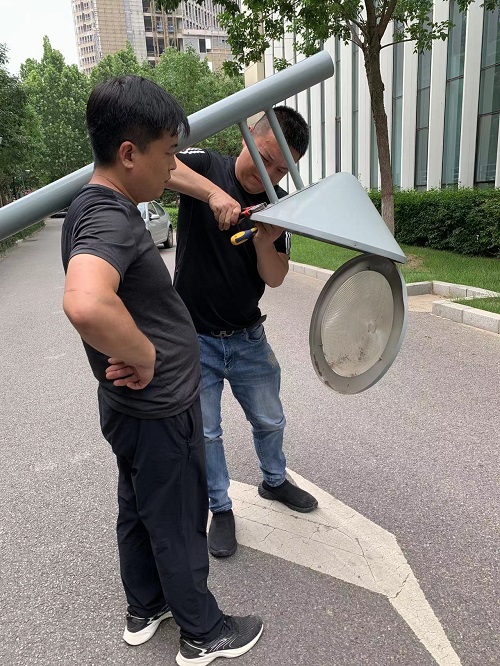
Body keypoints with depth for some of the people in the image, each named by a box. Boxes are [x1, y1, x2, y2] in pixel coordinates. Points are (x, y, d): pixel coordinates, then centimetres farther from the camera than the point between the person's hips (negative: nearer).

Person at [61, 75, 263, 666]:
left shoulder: (98, 208, 5)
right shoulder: (109, 220, -28)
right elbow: (85, 305, -48)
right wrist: (143, 357, -32)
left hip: (136, 406, 9)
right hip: (158, 414, -9)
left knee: (139, 511, 24)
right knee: (178, 526, 12)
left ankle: (144, 611, 48)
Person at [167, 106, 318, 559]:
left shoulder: (280, 205, -2)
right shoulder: (206, 166, -11)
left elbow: (275, 278, -5)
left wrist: (266, 243, -25)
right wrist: (212, 192, -41)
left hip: (248, 338, 4)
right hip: (194, 338, -3)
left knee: (270, 421, 19)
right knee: (205, 432, 11)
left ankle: (275, 481, 49)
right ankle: (221, 509, 35)